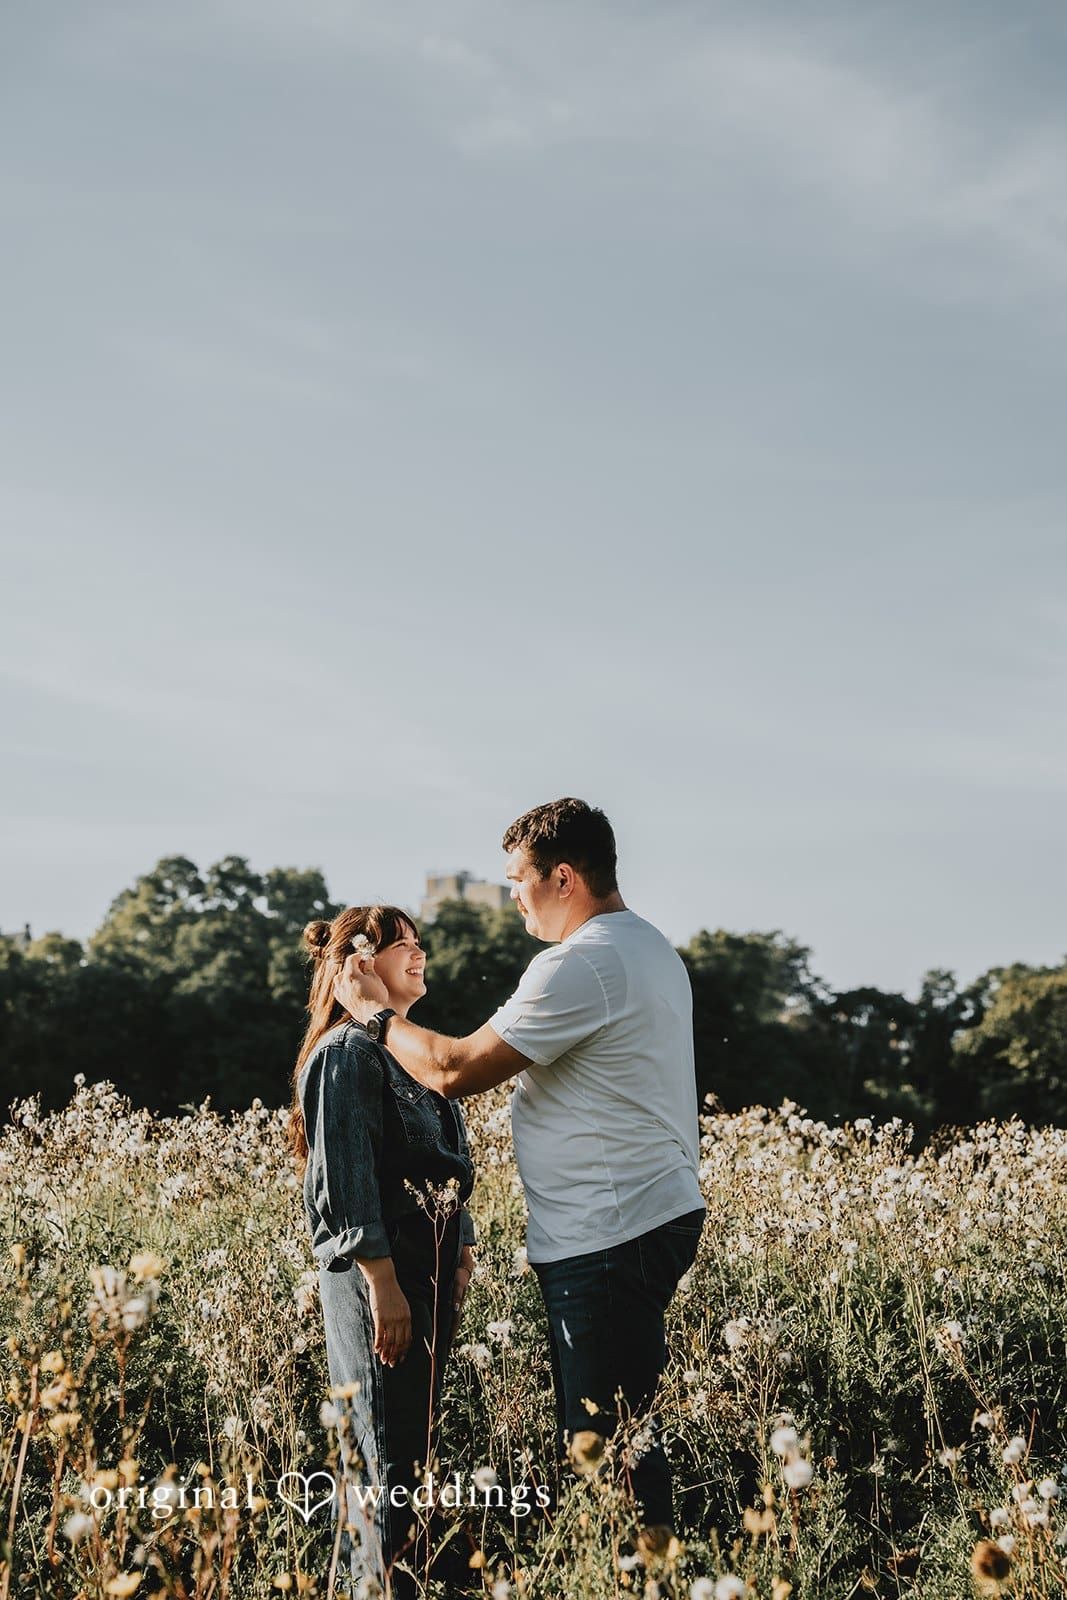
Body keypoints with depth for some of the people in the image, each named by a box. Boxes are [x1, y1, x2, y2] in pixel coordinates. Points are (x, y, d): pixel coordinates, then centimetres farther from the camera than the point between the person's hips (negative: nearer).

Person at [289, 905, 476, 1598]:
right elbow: (348, 1175, -16)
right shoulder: (348, 1053, -9)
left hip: (430, 1272, 9)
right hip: (377, 1275, -9)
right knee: (386, 1459, -6)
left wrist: (461, 1256, 17)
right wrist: (382, 1283, -21)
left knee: (414, 1450, 12)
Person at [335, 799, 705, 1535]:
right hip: (661, 1217, 10)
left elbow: (455, 1070, -17)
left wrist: (374, 1011, -3)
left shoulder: (579, 965, -17)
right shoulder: (652, 948, 15)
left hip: (606, 1239, -10)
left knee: (604, 1445, -5)